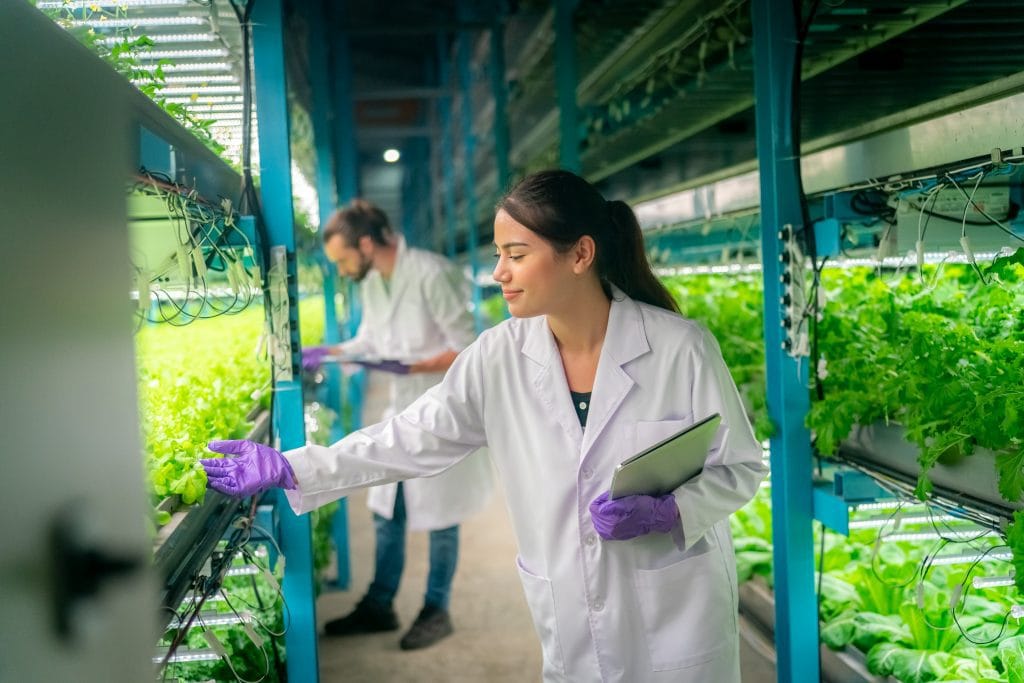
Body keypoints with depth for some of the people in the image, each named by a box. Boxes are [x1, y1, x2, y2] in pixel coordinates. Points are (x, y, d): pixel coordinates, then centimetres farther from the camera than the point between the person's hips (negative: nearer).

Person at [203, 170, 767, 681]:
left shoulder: (678, 346, -15)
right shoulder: (501, 357, -6)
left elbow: (739, 469, -7)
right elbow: (414, 438, -3)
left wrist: (663, 514, -24)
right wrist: (286, 470, -7)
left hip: (677, 617, -2)